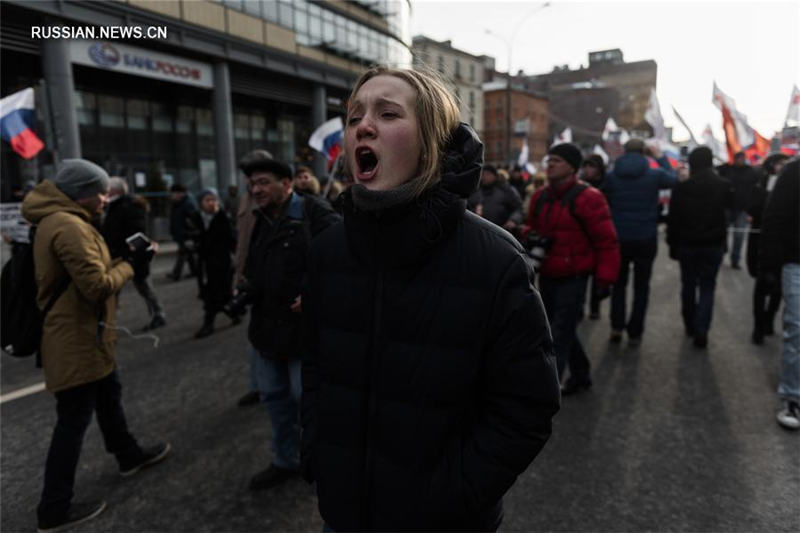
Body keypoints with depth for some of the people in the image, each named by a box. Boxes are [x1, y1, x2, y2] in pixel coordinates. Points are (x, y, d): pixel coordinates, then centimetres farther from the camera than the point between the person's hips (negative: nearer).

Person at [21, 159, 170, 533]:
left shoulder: (61, 221, 11)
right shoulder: (69, 226, -23)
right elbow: (98, 287, -26)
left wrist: (124, 261, 0)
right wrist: (130, 263, -12)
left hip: (83, 335, 11)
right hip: (76, 340, -11)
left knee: (108, 396, 25)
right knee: (74, 420, 1)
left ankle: (129, 456, 45)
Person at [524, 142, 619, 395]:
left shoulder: (587, 198, -14)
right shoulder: (540, 197, 8)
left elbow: (606, 242, -13)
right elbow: (532, 227, 23)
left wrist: (604, 278, -14)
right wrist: (530, 237, 0)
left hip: (572, 278, -8)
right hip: (546, 276, 8)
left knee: (559, 336, -5)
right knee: (562, 329, 19)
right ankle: (580, 376, 38)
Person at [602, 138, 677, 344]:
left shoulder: (611, 176, -4)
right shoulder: (654, 175, -5)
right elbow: (673, 178, 16)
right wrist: (661, 157, 24)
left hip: (618, 238, 1)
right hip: (646, 238, -1)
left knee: (619, 282, 17)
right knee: (641, 286, 12)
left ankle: (616, 326, 7)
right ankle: (634, 332, 14)